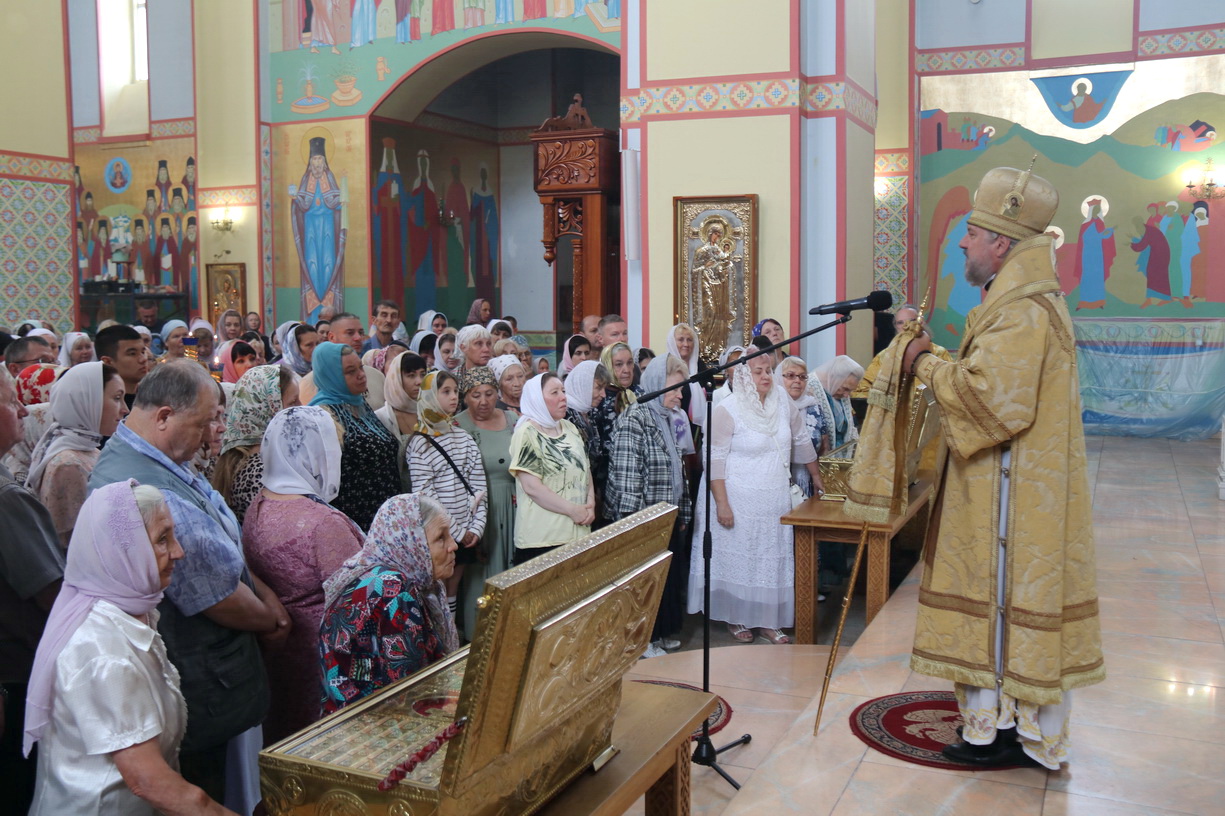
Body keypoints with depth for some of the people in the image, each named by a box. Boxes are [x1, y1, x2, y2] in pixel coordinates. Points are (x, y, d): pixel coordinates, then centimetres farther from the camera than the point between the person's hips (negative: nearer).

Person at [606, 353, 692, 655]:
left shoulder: (669, 418, 13)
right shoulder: (634, 418, -15)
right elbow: (626, 473, -20)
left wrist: (683, 512, 19)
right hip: (644, 516, -9)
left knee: (672, 573, 14)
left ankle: (664, 632, 29)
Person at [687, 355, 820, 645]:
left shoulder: (782, 404, 3)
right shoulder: (727, 410, -13)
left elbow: (801, 440, 16)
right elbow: (715, 459, -16)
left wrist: (816, 477, 22)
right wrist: (721, 504, -20)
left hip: (775, 499, 5)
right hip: (738, 499, -5)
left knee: (773, 559, 9)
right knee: (738, 559, 4)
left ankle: (767, 620, 20)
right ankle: (736, 619, 19)